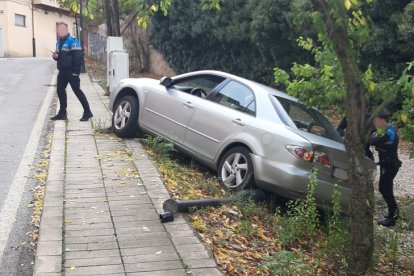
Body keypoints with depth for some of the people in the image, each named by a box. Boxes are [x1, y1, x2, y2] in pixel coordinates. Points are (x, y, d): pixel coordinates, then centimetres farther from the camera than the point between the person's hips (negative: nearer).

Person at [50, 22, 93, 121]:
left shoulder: (72, 41, -12)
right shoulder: (59, 42, 15)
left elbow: (78, 56, -19)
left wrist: (76, 71, -23)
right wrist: (55, 56, 0)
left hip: (71, 71, -9)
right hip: (62, 71, 9)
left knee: (77, 91, -6)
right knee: (60, 91, 11)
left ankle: (87, 112, 1)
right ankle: (62, 113, 20)